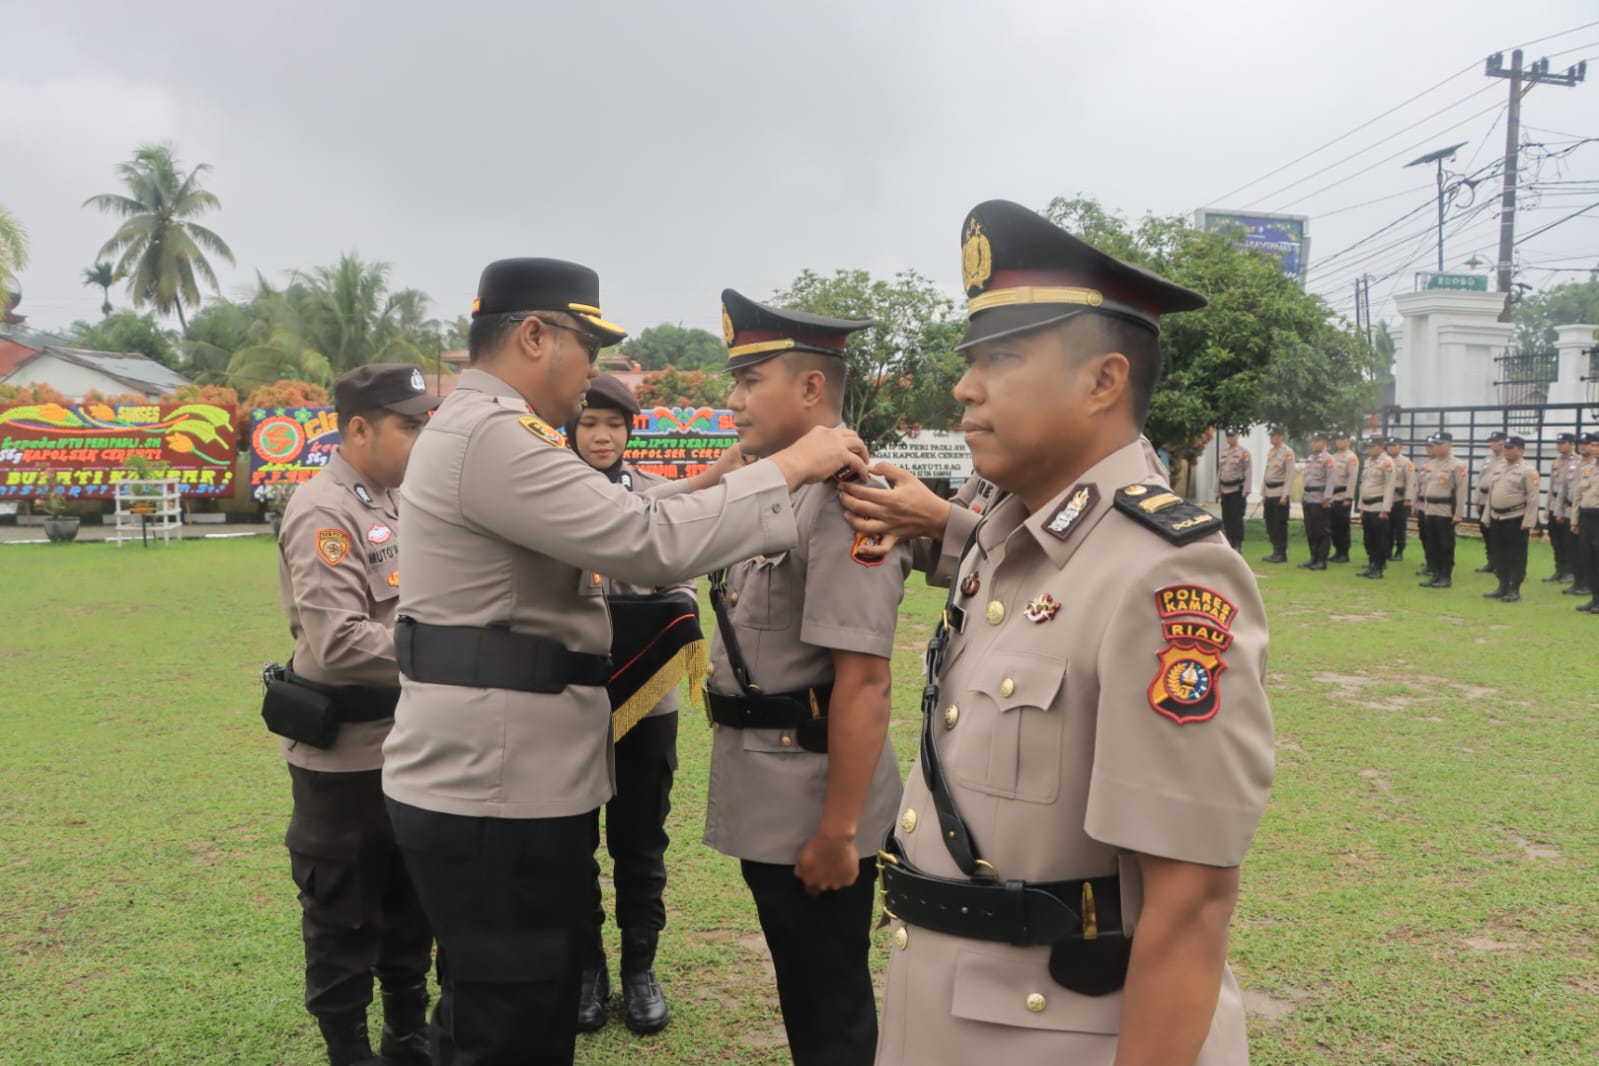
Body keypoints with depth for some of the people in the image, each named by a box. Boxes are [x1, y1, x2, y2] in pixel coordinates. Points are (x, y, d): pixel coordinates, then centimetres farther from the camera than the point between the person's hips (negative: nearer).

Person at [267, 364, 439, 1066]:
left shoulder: (391, 503, 9)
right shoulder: (324, 512, -18)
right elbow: (340, 643, -27)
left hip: (404, 740, 9)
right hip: (344, 750, -9)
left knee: (409, 897, 20)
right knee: (343, 911, 8)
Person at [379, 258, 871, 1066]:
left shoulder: (476, 430, 16)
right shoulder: (493, 435, -19)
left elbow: (613, 532, 17)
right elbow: (649, 542, -25)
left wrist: (721, 477, 11)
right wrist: (787, 469, -15)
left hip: (484, 782, 11)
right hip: (494, 793, -11)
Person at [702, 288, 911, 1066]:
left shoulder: (846, 500, -20)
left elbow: (864, 681, -25)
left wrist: (838, 830, -24)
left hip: (814, 810, -9)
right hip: (770, 799, 9)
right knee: (800, 991, 23)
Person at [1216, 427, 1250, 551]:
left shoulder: (1244, 452, -3)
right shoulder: (1223, 452, 13)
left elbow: (1248, 472, -8)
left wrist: (1246, 491, -15)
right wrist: (1217, 490, 12)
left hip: (1237, 489, -5)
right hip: (1225, 490, 6)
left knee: (1237, 518, -5)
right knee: (1226, 519, 7)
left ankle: (1238, 545, 0)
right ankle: (1230, 543, 15)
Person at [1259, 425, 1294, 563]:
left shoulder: (1287, 452, -9)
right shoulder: (1270, 452, 15)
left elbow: (1289, 475, -13)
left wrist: (1285, 495, -17)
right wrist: (1263, 494, 16)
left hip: (1280, 493, -7)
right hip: (1269, 493, 7)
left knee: (1280, 525, -3)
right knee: (1270, 525, 9)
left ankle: (1282, 554, 2)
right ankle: (1275, 552, 17)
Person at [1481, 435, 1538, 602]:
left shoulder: (1527, 470, -8)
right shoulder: (1499, 469, 14)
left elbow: (1533, 498, -12)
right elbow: (1491, 494, 17)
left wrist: (1528, 522, -17)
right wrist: (1487, 517, 13)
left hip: (1516, 519, -7)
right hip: (1497, 518, 7)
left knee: (1516, 556, 0)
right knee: (1499, 555, 11)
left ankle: (1514, 590, 6)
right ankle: (1502, 587, 19)